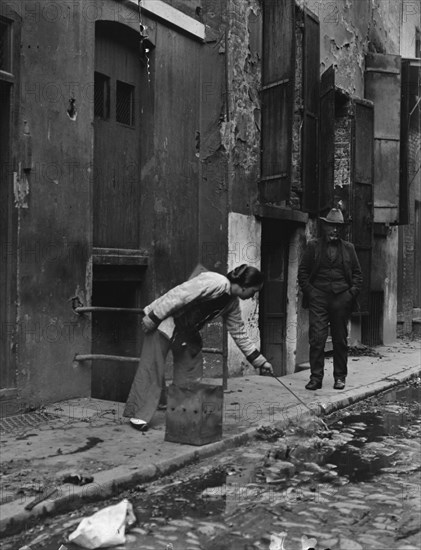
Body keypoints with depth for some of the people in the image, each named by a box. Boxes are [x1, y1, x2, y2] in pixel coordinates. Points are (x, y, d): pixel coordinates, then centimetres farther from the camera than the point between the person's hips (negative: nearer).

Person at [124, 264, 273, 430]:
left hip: (188, 330, 9)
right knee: (151, 368, -8)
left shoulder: (232, 303, 4)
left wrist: (259, 360, 15)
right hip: (164, 322, -9)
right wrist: (152, 319, -24)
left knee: (191, 368, 7)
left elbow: (239, 332, 15)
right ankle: (138, 415, 0)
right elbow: (178, 296, -26)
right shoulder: (216, 283, -25)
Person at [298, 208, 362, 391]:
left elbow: (357, 273, 14)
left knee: (340, 340, 6)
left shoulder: (348, 248, 12)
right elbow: (302, 271, 6)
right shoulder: (313, 246, 8)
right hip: (318, 297, -1)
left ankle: (340, 377, 16)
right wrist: (309, 291, -4)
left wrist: (353, 292, 0)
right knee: (317, 338, -7)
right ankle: (316, 377, -1)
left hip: (342, 298, 2)